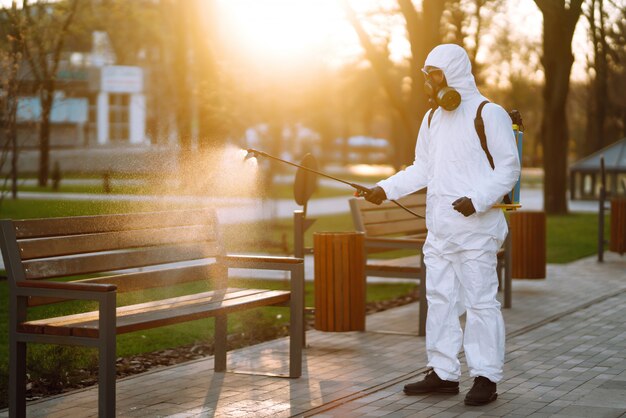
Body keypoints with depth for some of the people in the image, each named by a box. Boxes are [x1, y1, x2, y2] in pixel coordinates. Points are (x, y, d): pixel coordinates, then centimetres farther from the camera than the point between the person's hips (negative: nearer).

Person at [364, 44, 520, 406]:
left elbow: (509, 168, -10)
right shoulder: (433, 118, 15)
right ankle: (444, 373, 18)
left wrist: (478, 200, -22)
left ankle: (486, 378, 2)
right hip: (440, 227, 8)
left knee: (480, 300, -4)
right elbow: (422, 169, 19)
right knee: (440, 298, 10)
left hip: (475, 225, -8)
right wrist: (386, 189, 7)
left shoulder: (489, 114, -8)